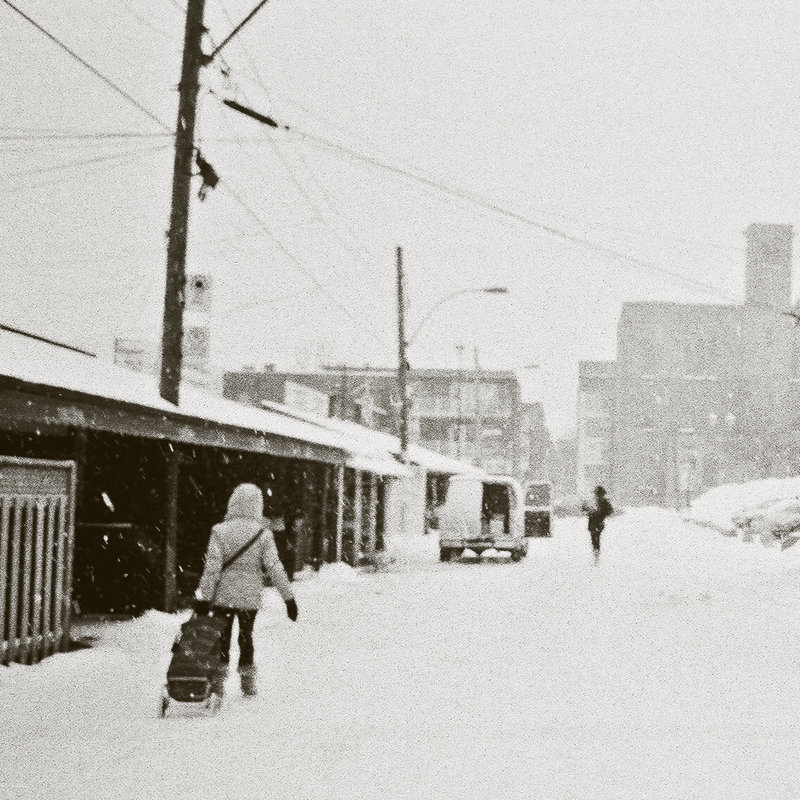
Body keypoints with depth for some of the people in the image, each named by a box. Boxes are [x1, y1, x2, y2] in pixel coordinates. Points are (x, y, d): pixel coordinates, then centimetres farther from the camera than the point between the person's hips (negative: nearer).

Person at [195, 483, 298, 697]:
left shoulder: (220, 531, -8)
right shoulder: (263, 533, -7)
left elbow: (212, 567, -11)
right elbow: (274, 567, -7)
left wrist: (204, 597, -7)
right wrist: (289, 597, -2)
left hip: (223, 595, -1)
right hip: (250, 596, 1)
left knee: (221, 638, 11)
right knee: (246, 637, 17)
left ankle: (218, 681, 9)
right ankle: (248, 683, 23)